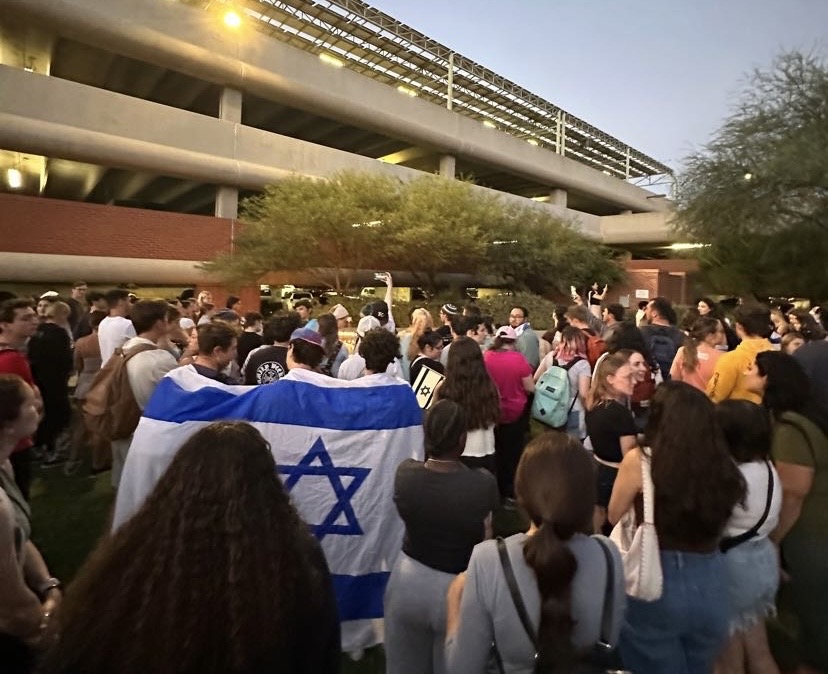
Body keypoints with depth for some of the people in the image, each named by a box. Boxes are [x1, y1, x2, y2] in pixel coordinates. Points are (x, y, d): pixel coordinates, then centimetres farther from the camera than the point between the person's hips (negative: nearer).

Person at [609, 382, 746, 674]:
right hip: (711, 583, 4)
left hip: (656, 581, -4)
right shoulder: (724, 465, -6)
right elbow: (719, 529, 6)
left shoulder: (640, 460, -16)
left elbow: (614, 515, -1)